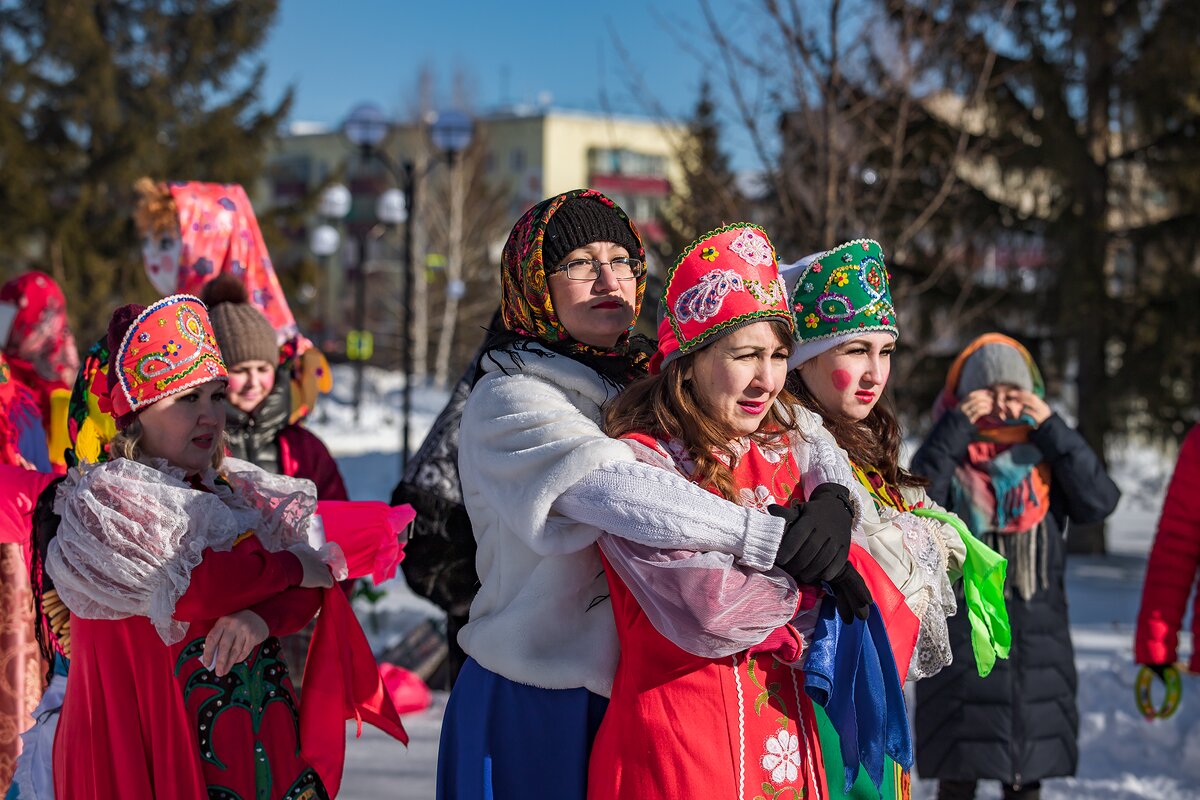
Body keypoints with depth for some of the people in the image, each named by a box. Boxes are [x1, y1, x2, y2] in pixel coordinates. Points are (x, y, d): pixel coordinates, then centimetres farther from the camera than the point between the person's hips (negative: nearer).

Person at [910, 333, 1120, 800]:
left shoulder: (1045, 454, 7)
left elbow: (1099, 502, -9)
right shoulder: (949, 455, 0)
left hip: (1039, 634, 3)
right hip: (961, 635, -3)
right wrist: (955, 428, -20)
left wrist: (1052, 429, -11)